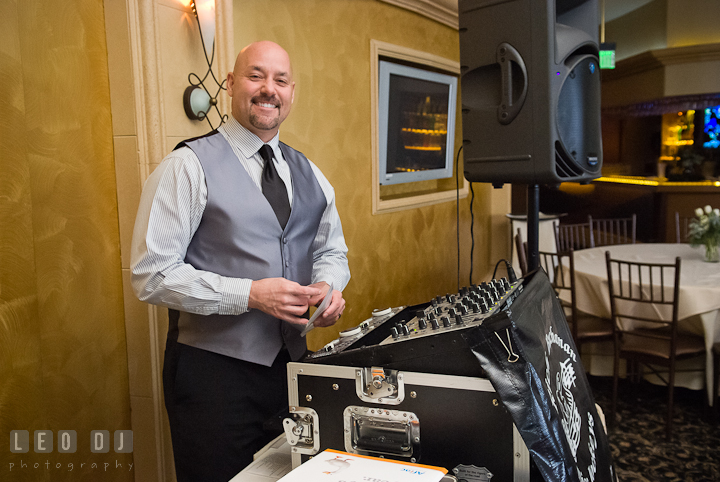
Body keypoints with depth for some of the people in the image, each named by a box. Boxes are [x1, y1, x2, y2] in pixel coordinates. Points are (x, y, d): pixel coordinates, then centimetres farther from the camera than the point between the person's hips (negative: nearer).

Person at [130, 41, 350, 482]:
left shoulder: (308, 175, 10)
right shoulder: (189, 166, -10)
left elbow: (332, 250, 17)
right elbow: (152, 275, -15)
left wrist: (328, 287, -6)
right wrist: (249, 294, -23)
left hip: (292, 361, 6)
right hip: (213, 368, -5)